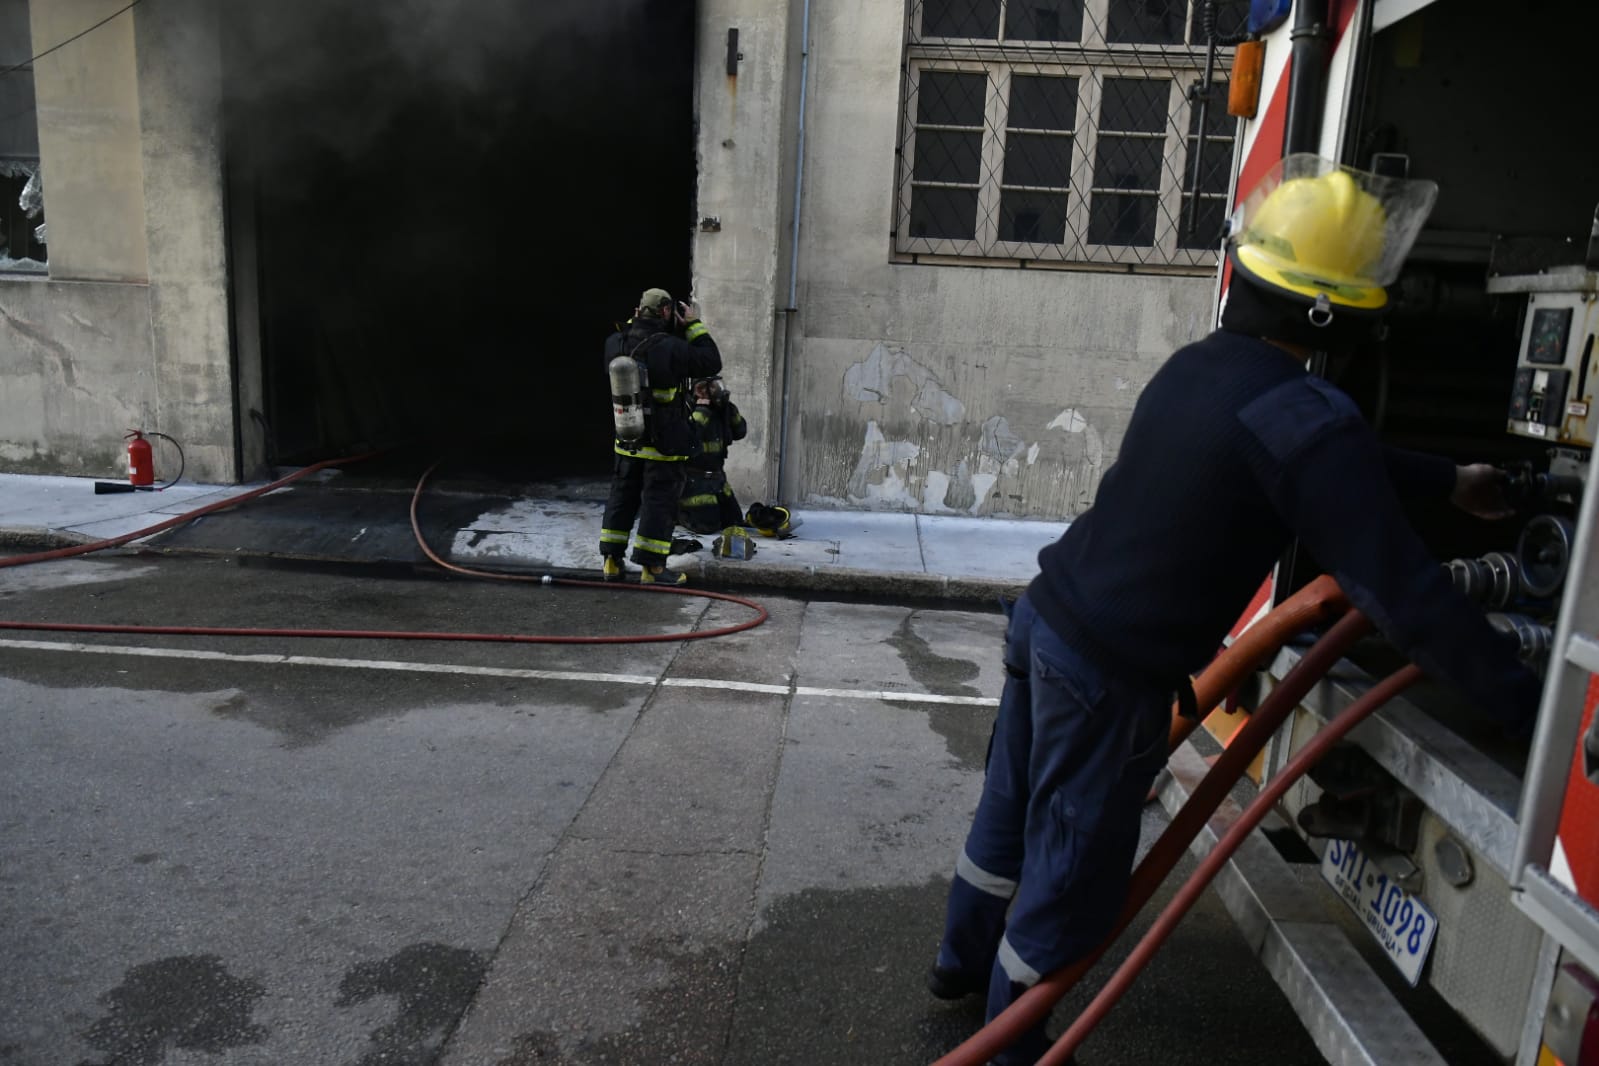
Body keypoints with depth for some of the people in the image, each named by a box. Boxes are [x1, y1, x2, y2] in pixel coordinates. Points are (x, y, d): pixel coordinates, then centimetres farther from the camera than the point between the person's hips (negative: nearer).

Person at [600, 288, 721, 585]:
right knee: (659, 502, 2)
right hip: (664, 443, -6)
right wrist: (694, 326, -5)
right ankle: (651, 568, 5)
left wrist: (634, 321, 13)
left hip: (627, 439, 6)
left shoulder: (615, 344, -2)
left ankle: (611, 560, 21)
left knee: (622, 497, 16)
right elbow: (711, 362, -12)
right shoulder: (669, 347, -21)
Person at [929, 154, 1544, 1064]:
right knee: (1073, 864, 11)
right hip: (1113, 672, -9)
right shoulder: (1298, 416, -20)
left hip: (1048, 616, 9)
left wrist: (1447, 480, 31)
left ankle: (965, 959, 47)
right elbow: (1402, 590, -20)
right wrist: (1531, 708, -11)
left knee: (1011, 811, 25)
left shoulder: (1199, 365, 7)